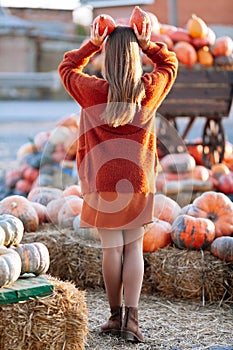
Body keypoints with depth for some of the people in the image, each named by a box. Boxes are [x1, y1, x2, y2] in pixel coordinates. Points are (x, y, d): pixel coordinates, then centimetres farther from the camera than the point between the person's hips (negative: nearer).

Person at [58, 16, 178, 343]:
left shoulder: (93, 91, -8)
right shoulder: (150, 89, -3)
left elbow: (67, 67, 13)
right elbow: (170, 63, 18)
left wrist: (92, 44, 10)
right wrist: (148, 45, 8)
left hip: (103, 184, -1)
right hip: (138, 182, 2)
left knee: (112, 250, 5)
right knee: (134, 248, 8)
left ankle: (116, 316, 15)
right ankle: (131, 318, 2)